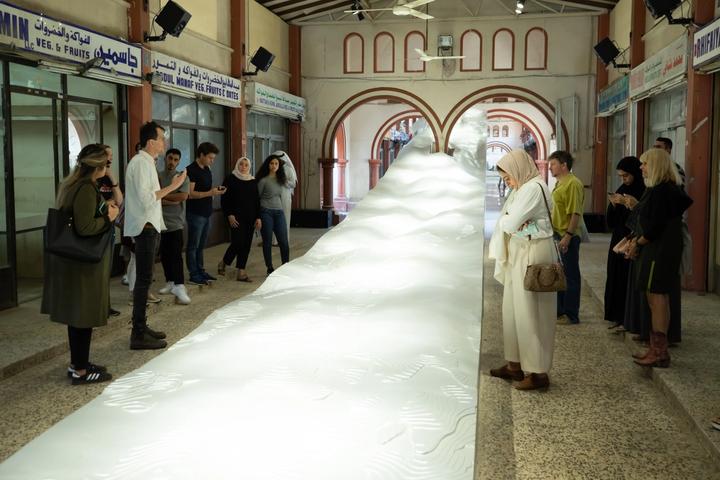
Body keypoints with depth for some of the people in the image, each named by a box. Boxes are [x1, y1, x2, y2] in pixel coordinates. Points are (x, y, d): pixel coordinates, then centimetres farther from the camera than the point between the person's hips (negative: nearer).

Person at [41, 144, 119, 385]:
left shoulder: (74, 184, 10)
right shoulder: (86, 189, -21)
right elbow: (84, 228, -27)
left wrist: (105, 209, 10)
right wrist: (108, 217, -13)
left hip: (75, 259, 10)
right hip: (83, 262, -10)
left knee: (78, 313, 17)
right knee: (84, 314, -2)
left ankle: (78, 363, 27)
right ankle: (80, 371, 6)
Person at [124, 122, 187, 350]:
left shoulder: (146, 162, 16)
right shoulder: (140, 163, -15)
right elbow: (145, 198, -22)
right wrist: (172, 187, -19)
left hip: (148, 226, 11)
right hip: (144, 227, -11)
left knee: (144, 278, 15)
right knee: (144, 279, -9)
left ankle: (141, 326, 24)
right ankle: (138, 335, -6)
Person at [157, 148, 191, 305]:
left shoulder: (182, 177, 3)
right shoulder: (157, 176, 8)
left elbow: (183, 196, -12)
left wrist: (162, 196, -7)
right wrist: (172, 201, -15)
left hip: (175, 222, -3)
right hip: (160, 221, 3)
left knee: (176, 255, -11)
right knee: (164, 255, 10)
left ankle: (179, 287, -15)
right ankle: (170, 282, 24)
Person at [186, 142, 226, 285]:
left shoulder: (207, 170, 14)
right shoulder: (191, 170, -13)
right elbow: (190, 194, -19)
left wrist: (216, 190, 2)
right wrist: (210, 193, -23)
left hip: (206, 213, 8)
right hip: (195, 214, -8)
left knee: (201, 245, 14)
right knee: (193, 246, 0)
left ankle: (201, 271, 21)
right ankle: (194, 275, 4)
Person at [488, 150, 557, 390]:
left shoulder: (533, 188, -16)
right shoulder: (522, 188, 14)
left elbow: (509, 223, -19)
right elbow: (506, 222, 10)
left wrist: (506, 219, 1)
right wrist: (510, 220, -11)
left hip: (532, 256, -10)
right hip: (518, 255, 10)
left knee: (529, 312, -4)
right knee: (513, 309, 14)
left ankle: (538, 372, 4)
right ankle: (516, 364, 24)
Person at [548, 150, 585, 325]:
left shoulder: (573, 183, -15)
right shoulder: (560, 183, 14)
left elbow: (576, 213, -21)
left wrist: (568, 236, -25)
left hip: (568, 237, -10)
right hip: (557, 235, 10)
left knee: (570, 276, -1)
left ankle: (571, 315, 8)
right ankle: (560, 311, 28)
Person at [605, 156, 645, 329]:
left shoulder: (645, 192, -9)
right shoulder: (621, 190, 11)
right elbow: (610, 222, 11)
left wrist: (627, 203, -19)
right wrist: (613, 205, -6)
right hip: (618, 241, 7)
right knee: (616, 279, 7)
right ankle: (618, 317, 15)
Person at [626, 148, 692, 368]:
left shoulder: (661, 191, -17)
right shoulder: (668, 189, 16)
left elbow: (654, 226, -21)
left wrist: (638, 243, -8)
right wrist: (636, 239, 9)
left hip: (660, 251, -10)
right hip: (657, 249, 10)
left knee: (657, 297, -7)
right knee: (655, 297, 13)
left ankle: (660, 353, -2)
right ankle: (657, 349, 20)